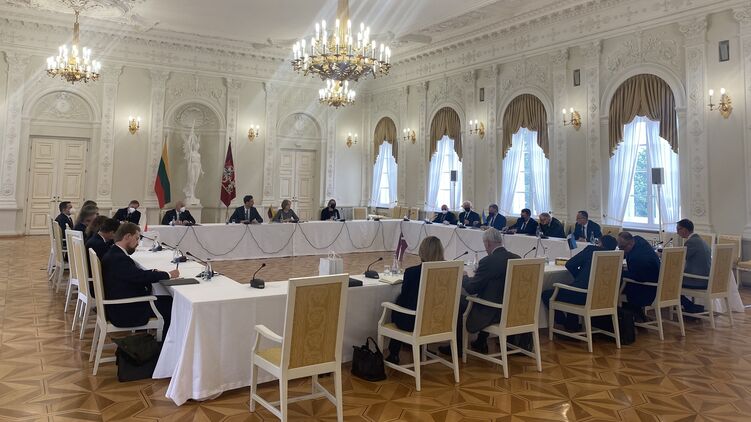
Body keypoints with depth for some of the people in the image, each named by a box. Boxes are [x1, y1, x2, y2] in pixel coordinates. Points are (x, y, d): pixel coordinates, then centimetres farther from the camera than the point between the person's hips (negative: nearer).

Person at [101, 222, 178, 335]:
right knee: (170, 304, -6)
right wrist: (168, 275, -14)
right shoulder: (118, 258, -24)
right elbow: (140, 276, -26)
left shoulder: (114, 253, 9)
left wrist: (153, 272, -2)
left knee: (167, 299, 12)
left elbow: (135, 273, 13)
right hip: (124, 313, -10)